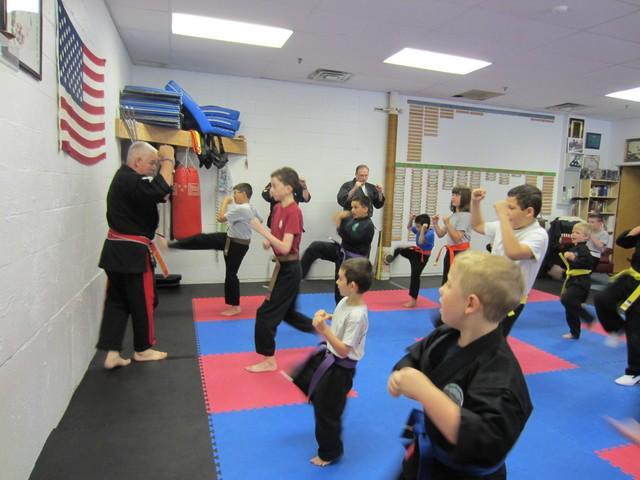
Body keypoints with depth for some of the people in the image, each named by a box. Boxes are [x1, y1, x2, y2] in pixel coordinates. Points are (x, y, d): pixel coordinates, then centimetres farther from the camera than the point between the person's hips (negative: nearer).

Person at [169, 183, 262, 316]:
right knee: (201, 239, 2)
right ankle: (171, 244, 13)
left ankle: (235, 306, 15)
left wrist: (225, 202, -9)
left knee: (231, 273, 2)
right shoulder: (251, 208, 2)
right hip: (230, 238, 9)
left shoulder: (241, 209, -28)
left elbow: (221, 218, -22)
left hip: (236, 246, -9)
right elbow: (260, 220, 20)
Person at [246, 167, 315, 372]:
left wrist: (261, 230, -26)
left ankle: (269, 361, 11)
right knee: (287, 313, 21)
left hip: (289, 270, -9)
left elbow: (285, 247, -27)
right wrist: (268, 241, -2)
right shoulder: (278, 208, 6)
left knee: (266, 313, -4)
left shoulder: (293, 212, -20)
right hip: (283, 267, 9)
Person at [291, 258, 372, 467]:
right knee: (303, 379, 27)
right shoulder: (345, 301, -6)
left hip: (339, 369, -8)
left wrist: (324, 329, -37)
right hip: (327, 355, 8)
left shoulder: (357, 315, -32)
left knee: (327, 411, 10)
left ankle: (329, 453, 34)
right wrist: (326, 317, -2)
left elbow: (343, 350, -29)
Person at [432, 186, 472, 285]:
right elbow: (441, 234, 15)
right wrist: (435, 223, 1)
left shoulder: (466, 215, -13)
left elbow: (457, 238, -19)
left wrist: (447, 223, -22)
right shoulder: (452, 215, 12)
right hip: (451, 253, 9)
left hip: (461, 253, -9)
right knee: (446, 284, 15)